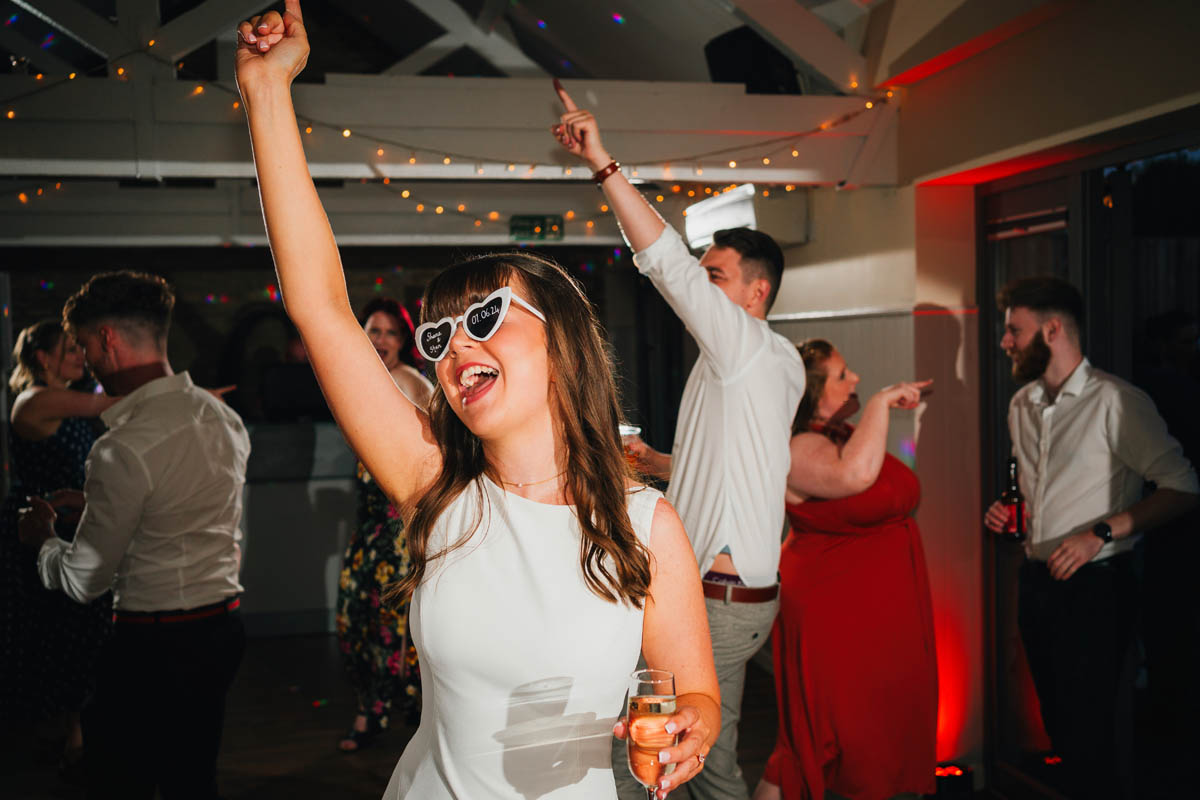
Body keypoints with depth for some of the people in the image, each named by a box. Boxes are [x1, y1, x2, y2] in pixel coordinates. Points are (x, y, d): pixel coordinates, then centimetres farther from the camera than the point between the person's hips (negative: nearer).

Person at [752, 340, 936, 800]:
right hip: (833, 619, -8)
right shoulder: (801, 450, -18)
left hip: (883, 615, 9)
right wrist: (879, 403, -31)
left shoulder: (849, 436, 10)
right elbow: (853, 475, -39)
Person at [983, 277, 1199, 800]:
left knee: (1086, 737, -4)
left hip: (1093, 585, -7)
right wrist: (1008, 511, 6)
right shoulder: (1021, 405, 10)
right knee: (1058, 724, 17)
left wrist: (1100, 533, -22)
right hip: (1037, 581, 7)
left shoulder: (1115, 401, -13)